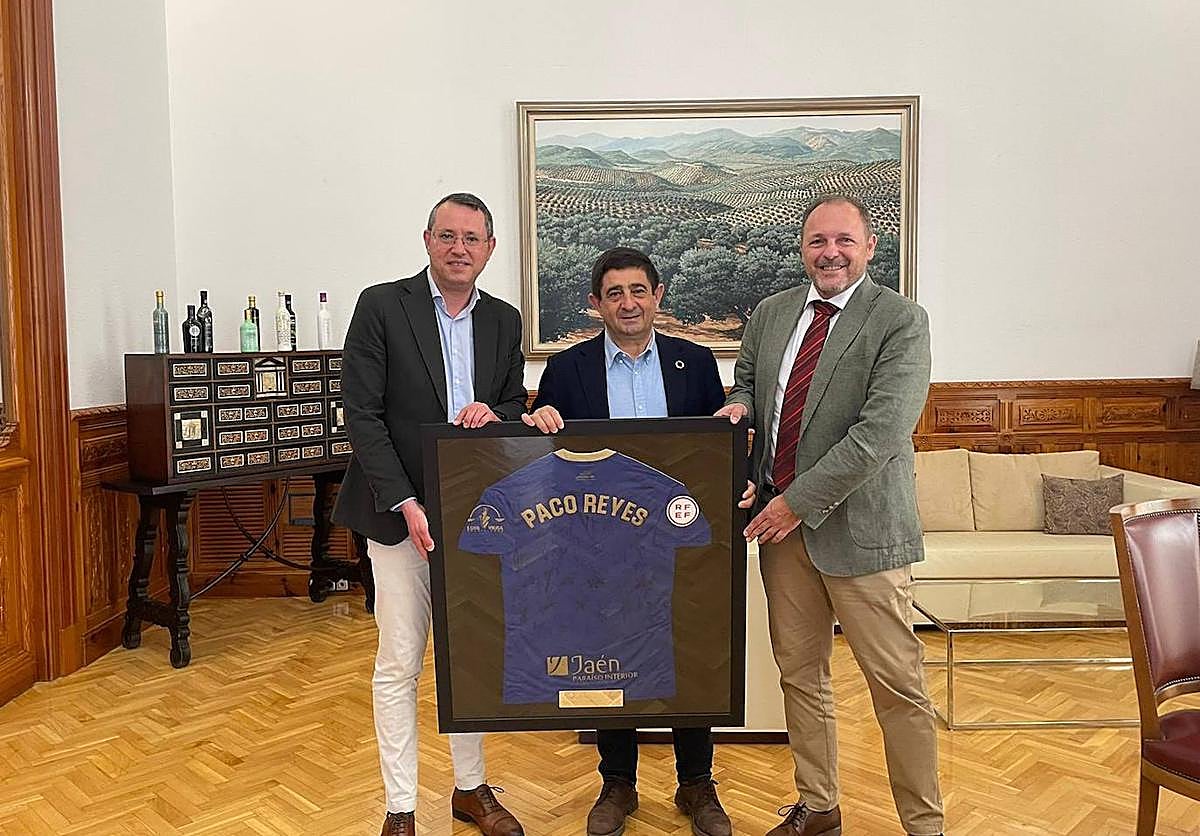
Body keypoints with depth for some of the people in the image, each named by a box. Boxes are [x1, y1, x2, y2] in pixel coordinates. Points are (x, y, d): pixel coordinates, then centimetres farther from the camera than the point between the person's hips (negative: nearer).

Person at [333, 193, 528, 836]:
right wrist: (408, 505, -16)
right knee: (399, 666, 4)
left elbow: (518, 410, 14)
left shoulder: (504, 321, 8)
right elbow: (363, 416, -9)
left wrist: (493, 414, -11)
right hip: (402, 513, -4)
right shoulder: (381, 306, -5)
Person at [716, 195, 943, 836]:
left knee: (897, 684, 3)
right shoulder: (771, 314, 10)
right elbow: (745, 378, 25)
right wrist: (739, 403, -1)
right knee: (799, 673, 15)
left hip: (858, 527, -5)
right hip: (782, 520, 6)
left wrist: (799, 502, -18)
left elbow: (880, 432, -18)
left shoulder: (900, 321, -9)